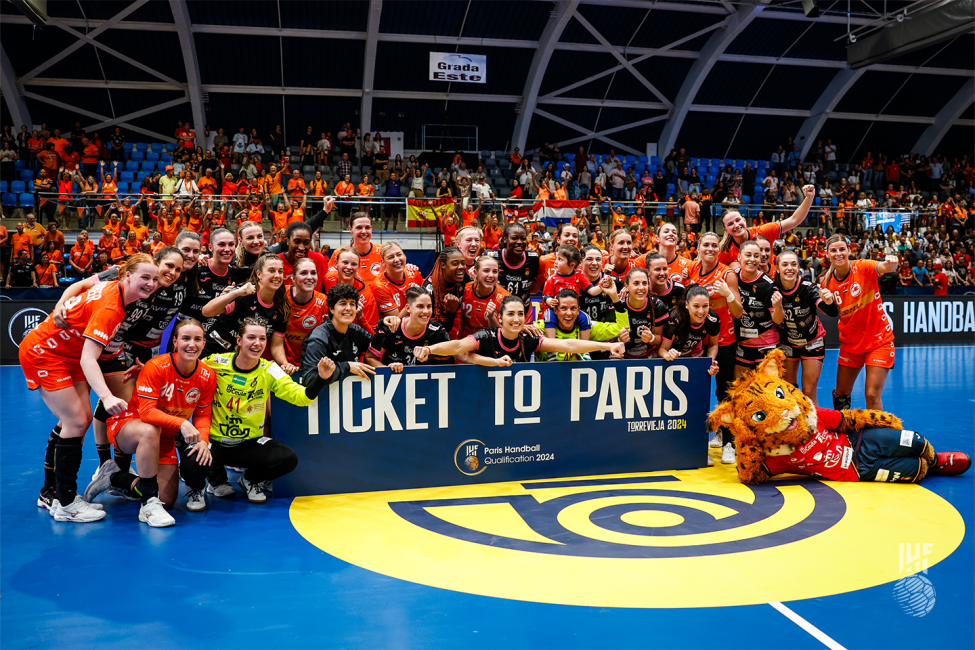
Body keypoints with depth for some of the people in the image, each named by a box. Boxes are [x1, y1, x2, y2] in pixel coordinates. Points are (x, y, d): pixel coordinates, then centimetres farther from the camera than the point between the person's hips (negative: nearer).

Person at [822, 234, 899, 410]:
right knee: (841, 393, 14)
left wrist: (891, 264, -59)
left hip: (879, 340, -4)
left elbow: (884, 267, -36)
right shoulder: (828, 282, -4)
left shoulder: (863, 267, -15)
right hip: (850, 342, 4)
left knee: (872, 395, -10)